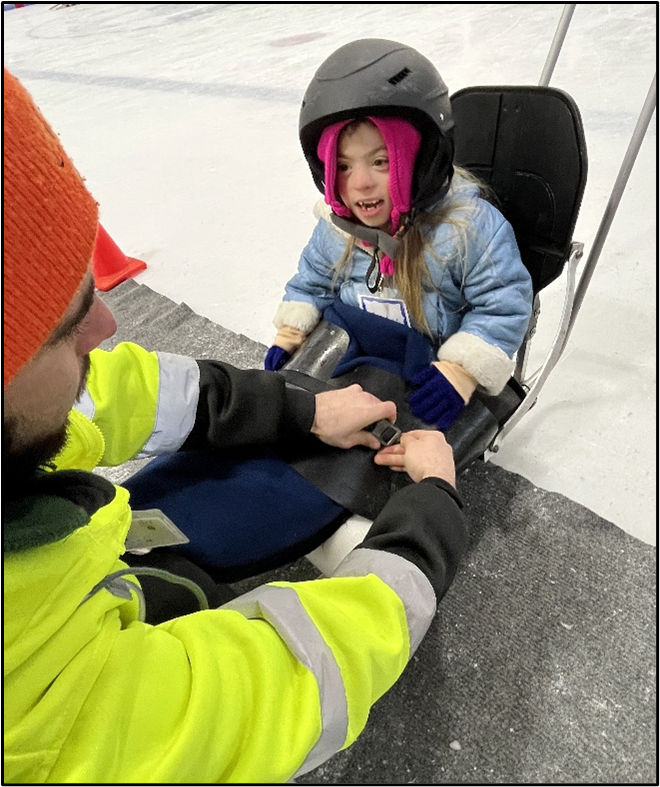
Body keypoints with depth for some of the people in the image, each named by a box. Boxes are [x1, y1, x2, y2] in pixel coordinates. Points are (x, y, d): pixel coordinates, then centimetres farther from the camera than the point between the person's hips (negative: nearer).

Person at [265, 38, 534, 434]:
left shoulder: (468, 223, -20)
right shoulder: (335, 226, -3)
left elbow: (503, 304, -15)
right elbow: (311, 280, 14)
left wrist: (462, 369, -27)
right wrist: (291, 334, 1)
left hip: (427, 380, -4)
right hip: (345, 352, 5)